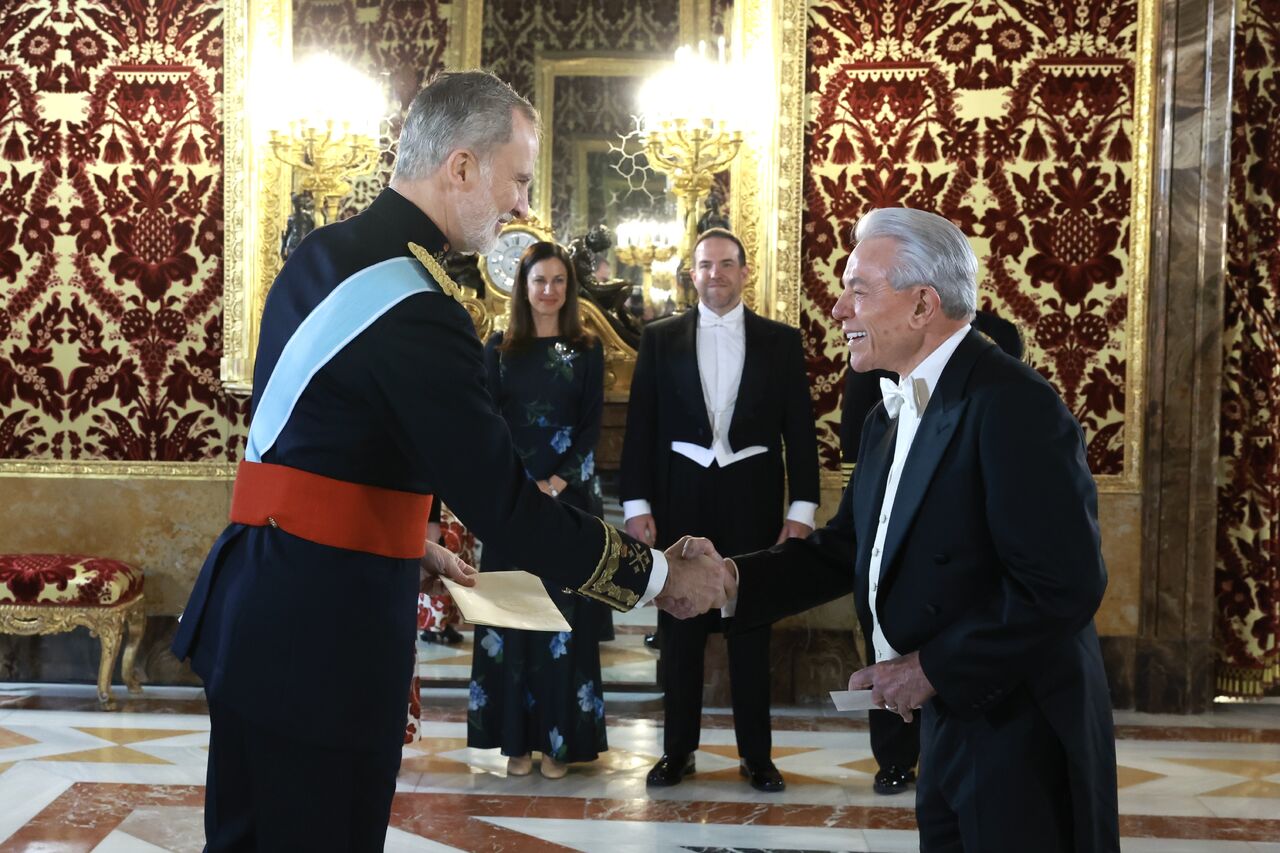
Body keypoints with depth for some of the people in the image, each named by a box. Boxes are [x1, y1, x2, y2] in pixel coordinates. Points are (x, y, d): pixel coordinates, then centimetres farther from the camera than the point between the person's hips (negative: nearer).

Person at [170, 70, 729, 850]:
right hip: (322, 631, -9)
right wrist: (661, 576, -12)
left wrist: (407, 543, 20)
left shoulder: (322, 254, 10)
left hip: (256, 602, 10)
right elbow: (500, 501, -21)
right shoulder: (414, 307, -19)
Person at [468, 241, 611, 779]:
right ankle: (516, 737, 7)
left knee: (564, 613, 0)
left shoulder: (587, 350, 6)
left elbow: (592, 425, 1)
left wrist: (557, 482, -12)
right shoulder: (499, 348, 7)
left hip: (570, 493, -1)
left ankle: (558, 738, 6)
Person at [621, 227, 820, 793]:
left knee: (751, 629, 7)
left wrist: (802, 508, -3)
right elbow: (641, 426, 3)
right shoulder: (660, 339, 4)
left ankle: (756, 754, 17)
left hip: (752, 502, 0)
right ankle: (678, 749, 19)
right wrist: (636, 503, -3)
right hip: (680, 501, 1)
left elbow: (799, 428, 2)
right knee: (679, 629, 8)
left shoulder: (781, 341, 4)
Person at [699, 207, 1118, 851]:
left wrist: (933, 668, -19)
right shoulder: (890, 417, 11)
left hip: (1021, 731, -8)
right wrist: (736, 581, -4)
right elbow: (844, 549, 11)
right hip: (947, 723, 8)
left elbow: (1065, 585, -25)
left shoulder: (1012, 406, -19)